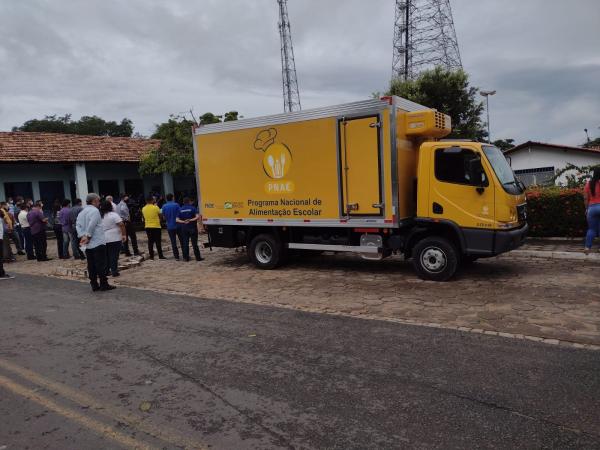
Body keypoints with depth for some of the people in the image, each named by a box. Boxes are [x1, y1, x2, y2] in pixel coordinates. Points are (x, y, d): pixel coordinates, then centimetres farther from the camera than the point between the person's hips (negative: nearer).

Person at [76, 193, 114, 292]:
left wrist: (82, 236, -3)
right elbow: (91, 226, -19)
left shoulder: (82, 212, 14)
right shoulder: (95, 211, -10)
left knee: (91, 265, 9)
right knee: (101, 264, -2)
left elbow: (78, 225, 5)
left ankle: (94, 285, 13)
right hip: (98, 243, -8)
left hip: (87, 245, 8)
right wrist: (88, 237, -12)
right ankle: (103, 284, 0)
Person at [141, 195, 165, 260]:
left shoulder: (143, 209, 2)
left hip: (147, 227, 4)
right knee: (158, 242, 0)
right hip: (156, 226, -4)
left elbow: (144, 217, 12)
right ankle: (160, 256, 1)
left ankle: (151, 256, 9)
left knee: (150, 242, 8)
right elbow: (160, 215, 1)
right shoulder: (156, 207, -10)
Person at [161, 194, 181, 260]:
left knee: (173, 242, 6)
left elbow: (164, 217, 5)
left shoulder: (164, 206, -1)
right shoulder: (176, 205, -7)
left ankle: (176, 257, 6)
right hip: (177, 225, -2)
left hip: (170, 226, 2)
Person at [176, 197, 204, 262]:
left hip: (184, 228, 3)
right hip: (192, 228, -3)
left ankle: (186, 257, 9)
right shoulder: (192, 208, -5)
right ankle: (198, 257, 3)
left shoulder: (181, 209, 6)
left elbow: (177, 220, -1)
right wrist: (191, 220, -12)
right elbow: (197, 217, -17)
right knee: (194, 243, 0)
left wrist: (183, 221, -11)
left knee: (185, 243, 8)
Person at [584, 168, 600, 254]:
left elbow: (586, 198, 5)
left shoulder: (588, 184, 5)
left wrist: (586, 209, 13)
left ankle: (587, 247, 2)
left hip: (592, 208, 3)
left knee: (591, 229, 10)